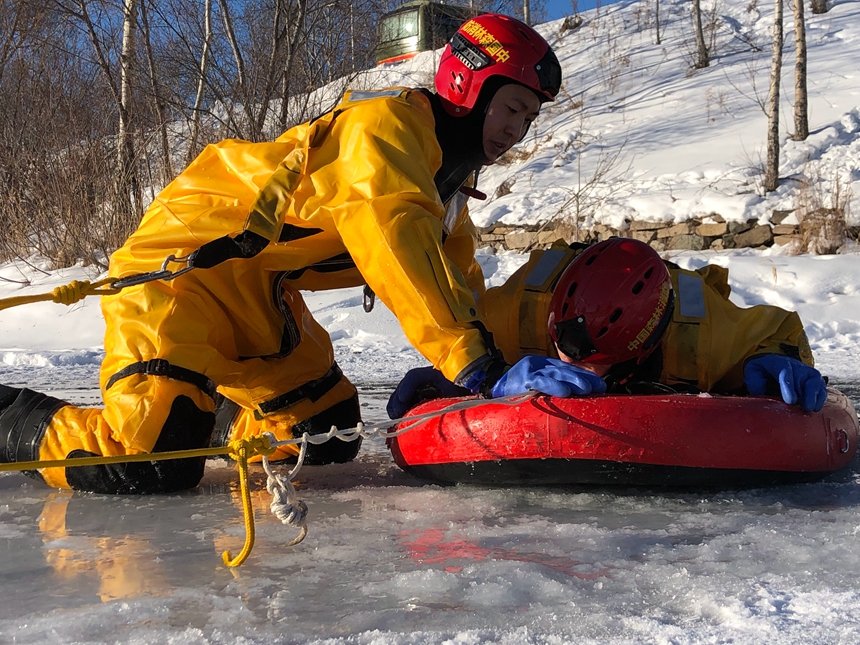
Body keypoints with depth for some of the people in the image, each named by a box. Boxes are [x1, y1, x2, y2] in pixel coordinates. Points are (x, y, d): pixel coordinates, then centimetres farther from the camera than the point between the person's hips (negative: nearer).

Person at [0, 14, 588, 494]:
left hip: (263, 299, 10)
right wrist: (472, 361, -37)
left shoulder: (450, 176, 14)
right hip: (185, 265, -10)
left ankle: (199, 410, 26)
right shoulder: (388, 124, -17)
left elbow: (463, 291, 12)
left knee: (325, 439, 9)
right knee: (152, 465, -22)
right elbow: (397, 246, -32)